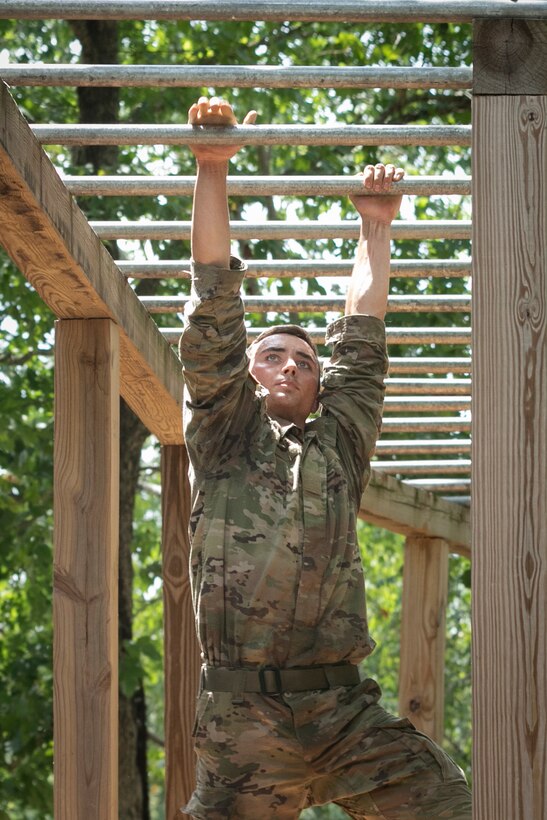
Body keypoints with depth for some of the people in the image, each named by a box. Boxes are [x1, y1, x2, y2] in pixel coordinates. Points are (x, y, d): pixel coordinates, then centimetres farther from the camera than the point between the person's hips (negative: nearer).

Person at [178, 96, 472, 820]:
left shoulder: (339, 445, 20)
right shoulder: (222, 439, 12)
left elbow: (360, 342, 25)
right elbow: (214, 309, 8)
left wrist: (375, 226, 31)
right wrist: (212, 170, 6)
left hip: (345, 711, 3)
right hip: (243, 715, -3)